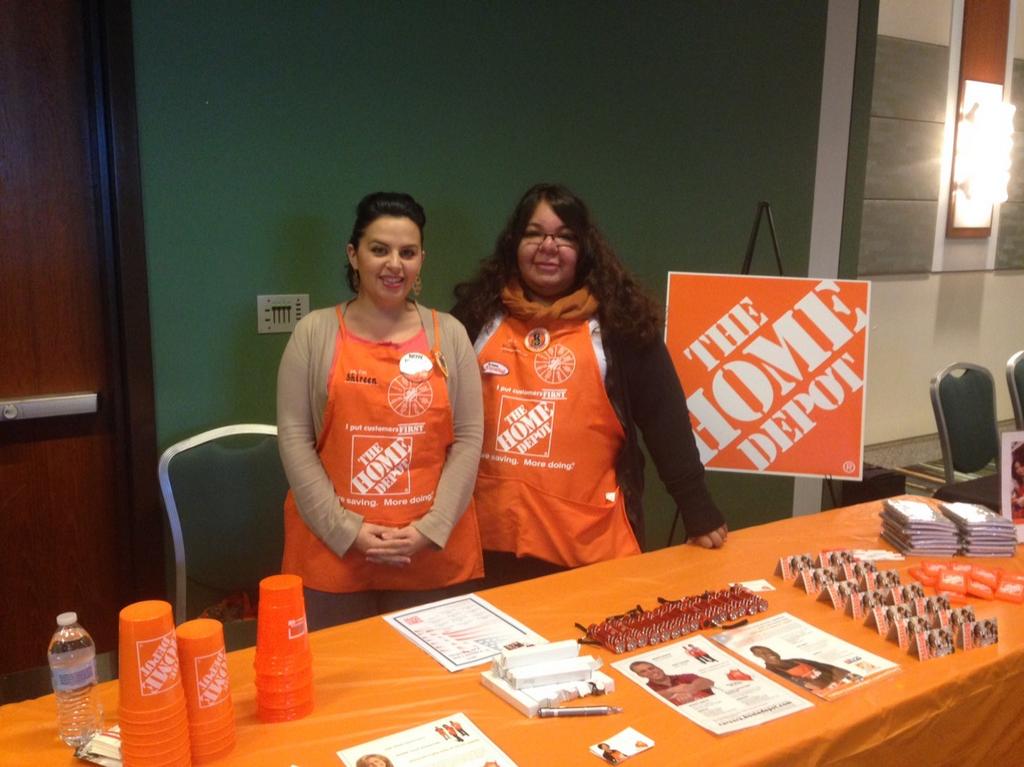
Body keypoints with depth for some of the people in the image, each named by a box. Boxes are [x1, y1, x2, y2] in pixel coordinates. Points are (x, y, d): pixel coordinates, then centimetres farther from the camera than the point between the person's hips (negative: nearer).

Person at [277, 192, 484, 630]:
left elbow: (469, 438, 0)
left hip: (433, 553, 1)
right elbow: (294, 439, -3)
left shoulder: (449, 334, 4)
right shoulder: (315, 333, 0)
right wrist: (346, 529, -10)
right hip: (332, 548, -1)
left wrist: (431, 528, -9)